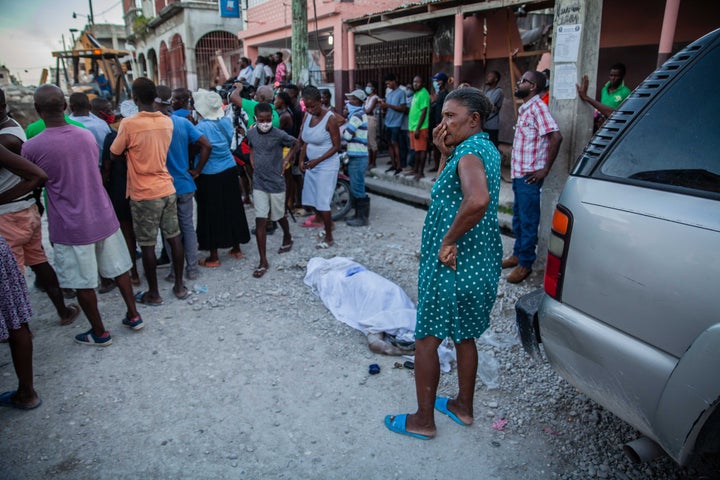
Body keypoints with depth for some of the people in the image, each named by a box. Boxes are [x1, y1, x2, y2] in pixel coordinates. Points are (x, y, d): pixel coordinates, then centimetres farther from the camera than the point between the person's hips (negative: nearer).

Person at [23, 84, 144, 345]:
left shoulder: (31, 147, -14)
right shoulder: (87, 136, -1)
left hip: (71, 226, -4)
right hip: (103, 217, 4)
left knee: (84, 284, 10)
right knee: (118, 269, 19)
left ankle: (99, 333, 24)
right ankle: (133, 315, 30)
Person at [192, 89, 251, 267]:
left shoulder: (202, 127, -16)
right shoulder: (226, 121, 2)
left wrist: (196, 170, -3)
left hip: (209, 176, -6)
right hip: (229, 171, 6)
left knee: (211, 213, 4)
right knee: (231, 209, 16)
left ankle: (213, 257, 12)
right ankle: (236, 248, 27)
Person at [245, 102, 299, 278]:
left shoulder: (279, 135, -13)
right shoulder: (251, 133, -1)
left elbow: (296, 143, 4)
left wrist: (286, 160, -3)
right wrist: (253, 163, 7)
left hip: (276, 183, -2)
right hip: (258, 184, 3)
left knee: (279, 216, 16)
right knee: (260, 221, -2)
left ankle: (287, 237, 50)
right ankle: (263, 261, 3)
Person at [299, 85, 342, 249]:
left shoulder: (330, 118, -16)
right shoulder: (308, 116, 4)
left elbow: (336, 146, -15)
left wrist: (317, 160, -21)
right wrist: (302, 160, -2)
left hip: (327, 165, -7)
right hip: (312, 165, 7)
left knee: (322, 202, -5)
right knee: (311, 201, 11)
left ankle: (329, 238, 10)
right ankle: (329, 224, 34)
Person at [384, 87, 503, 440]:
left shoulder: (469, 153, -19)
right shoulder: (487, 149, 11)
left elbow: (478, 200, -40)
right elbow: (446, 190, 17)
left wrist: (448, 240, -28)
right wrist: (445, 153, 5)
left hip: (451, 266, -10)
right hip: (480, 264, 10)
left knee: (426, 340, 5)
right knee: (465, 336, 21)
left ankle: (423, 420, 19)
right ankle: (463, 406, 38)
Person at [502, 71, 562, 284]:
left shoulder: (537, 107, -14)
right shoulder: (524, 109, 14)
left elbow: (556, 137, -24)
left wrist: (545, 169, -20)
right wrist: (516, 169, 15)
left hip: (529, 176, -9)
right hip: (518, 173, 9)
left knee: (528, 220, 0)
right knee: (518, 217, 17)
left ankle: (525, 264, 9)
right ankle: (517, 254, 31)